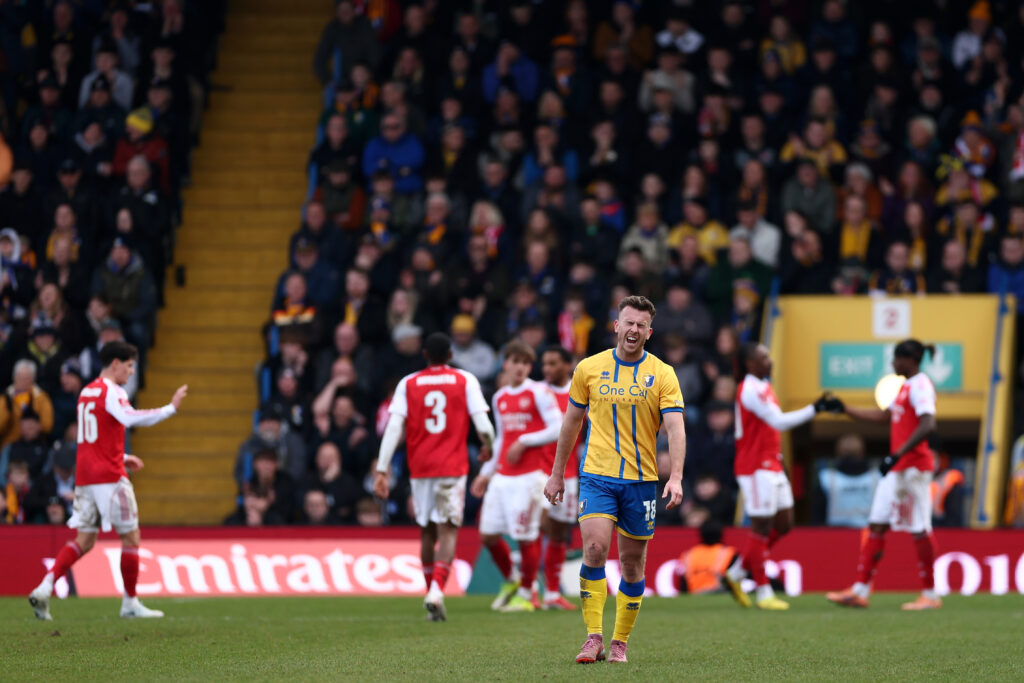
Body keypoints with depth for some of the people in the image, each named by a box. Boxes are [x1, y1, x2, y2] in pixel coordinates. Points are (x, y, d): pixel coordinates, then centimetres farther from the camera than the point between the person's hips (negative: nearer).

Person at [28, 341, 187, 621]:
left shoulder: (87, 392, 18)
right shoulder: (112, 392, -10)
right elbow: (130, 418, -30)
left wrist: (122, 458, 26)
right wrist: (170, 408, -28)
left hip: (84, 477, 8)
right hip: (109, 477, -8)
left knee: (84, 540, 7)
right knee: (131, 537, 3)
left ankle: (44, 587, -11)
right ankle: (130, 603, 7)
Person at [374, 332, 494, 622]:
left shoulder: (408, 384, 5)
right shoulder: (465, 380, 1)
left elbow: (393, 428, -5)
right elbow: (483, 425, -6)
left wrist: (382, 471, -6)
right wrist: (487, 447, 16)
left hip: (419, 469, 2)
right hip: (452, 468, -2)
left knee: (427, 532, 16)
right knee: (448, 531, -5)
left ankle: (431, 591, 21)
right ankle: (437, 590, -25)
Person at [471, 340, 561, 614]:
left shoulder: (538, 393, -5)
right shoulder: (499, 398, 15)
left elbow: (557, 429, -10)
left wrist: (524, 442, -14)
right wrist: (486, 472, 21)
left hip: (528, 475, -6)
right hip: (502, 476, 7)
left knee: (526, 537, -6)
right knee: (488, 534, 5)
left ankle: (526, 594, 7)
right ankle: (511, 580, 27)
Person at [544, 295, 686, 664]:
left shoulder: (662, 374, -1)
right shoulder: (589, 369, 4)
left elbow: (676, 428, -9)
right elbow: (572, 422, 14)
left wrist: (675, 478, -23)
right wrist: (557, 474, 14)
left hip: (641, 479, 0)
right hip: (596, 476, 0)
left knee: (632, 564, 4)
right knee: (595, 548, -18)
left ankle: (620, 642, 16)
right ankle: (593, 637, -16)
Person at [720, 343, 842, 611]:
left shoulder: (762, 387, 16)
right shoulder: (751, 390, -16)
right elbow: (779, 422, -23)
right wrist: (815, 409, -23)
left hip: (771, 467, 10)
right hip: (756, 468, -10)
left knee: (783, 525, 11)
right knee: (762, 528, -5)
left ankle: (735, 574, 17)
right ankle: (764, 593, 0)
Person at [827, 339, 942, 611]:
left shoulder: (921, 386, -13)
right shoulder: (906, 387, 17)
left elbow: (927, 425, -25)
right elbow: (884, 415, 28)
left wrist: (898, 454, -29)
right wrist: (845, 410, 27)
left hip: (914, 466, -10)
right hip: (897, 468, 10)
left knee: (919, 529, -5)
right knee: (877, 525, 8)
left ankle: (930, 595, 2)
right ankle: (860, 591, 9)